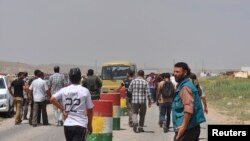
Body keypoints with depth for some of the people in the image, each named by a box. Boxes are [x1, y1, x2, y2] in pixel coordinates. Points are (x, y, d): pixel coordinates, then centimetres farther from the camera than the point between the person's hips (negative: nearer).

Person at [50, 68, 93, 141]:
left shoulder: (64, 90, 3)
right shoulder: (85, 91, -4)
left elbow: (52, 99, -9)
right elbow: (89, 110, 0)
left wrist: (62, 110, 1)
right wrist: (89, 124, 12)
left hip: (67, 125, 4)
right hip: (80, 125, -4)